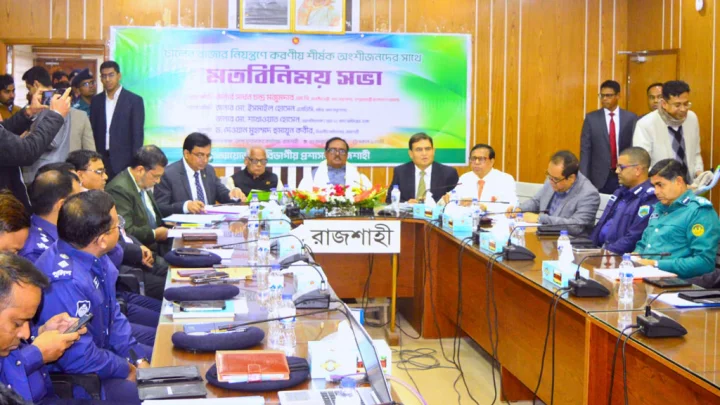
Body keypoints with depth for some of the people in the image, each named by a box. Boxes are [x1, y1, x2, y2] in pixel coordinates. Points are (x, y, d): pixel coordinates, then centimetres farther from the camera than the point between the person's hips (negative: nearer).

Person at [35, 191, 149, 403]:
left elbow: (113, 313, 8)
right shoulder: (65, 281, -32)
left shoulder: (93, 256, -5)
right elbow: (80, 359, -27)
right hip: (67, 380, -9)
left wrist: (138, 357, -1)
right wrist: (129, 369, -13)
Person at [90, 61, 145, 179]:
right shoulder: (96, 101, 11)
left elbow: (138, 134, -3)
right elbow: (93, 132, 13)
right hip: (101, 160, 3)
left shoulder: (134, 100, -1)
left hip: (124, 161, -3)